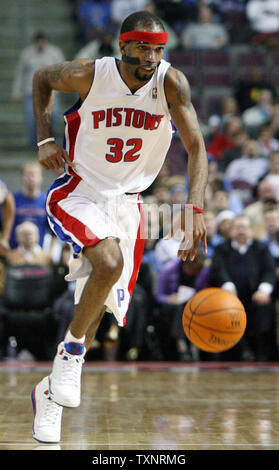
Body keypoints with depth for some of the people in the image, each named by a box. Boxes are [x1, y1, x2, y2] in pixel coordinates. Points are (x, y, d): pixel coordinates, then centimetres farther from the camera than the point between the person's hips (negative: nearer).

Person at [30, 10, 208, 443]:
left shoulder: (170, 83, -15)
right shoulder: (89, 75, -16)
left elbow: (196, 147, -22)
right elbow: (41, 79, 5)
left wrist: (194, 207, -38)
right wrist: (45, 139, -6)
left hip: (126, 204, 3)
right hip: (79, 194, -3)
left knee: (98, 312, 5)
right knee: (110, 263, -32)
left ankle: (51, 392, 25)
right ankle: (71, 351, -10)